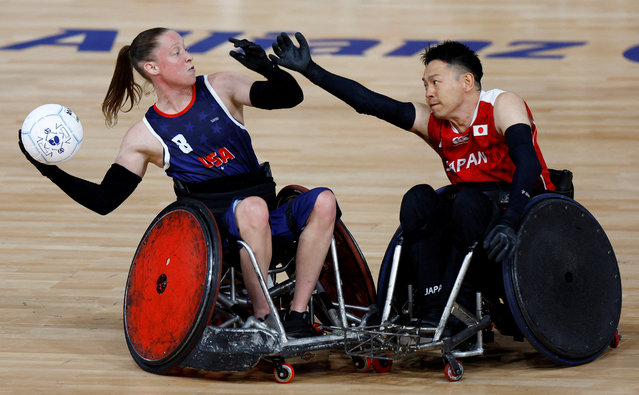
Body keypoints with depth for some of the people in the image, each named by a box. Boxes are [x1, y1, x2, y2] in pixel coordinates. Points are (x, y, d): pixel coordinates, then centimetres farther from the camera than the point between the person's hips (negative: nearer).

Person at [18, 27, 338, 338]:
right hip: (215, 224, -3)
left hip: (266, 219, 4)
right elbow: (104, 200, 2)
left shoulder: (219, 88, 6)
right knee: (252, 208, -38)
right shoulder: (144, 136, 1)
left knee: (324, 201, -25)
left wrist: (267, 68, -18)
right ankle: (262, 317, -25)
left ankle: (297, 314, -22)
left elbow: (290, 97, 2)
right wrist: (51, 172, -8)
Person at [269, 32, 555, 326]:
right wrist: (310, 70, -11)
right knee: (418, 199, -21)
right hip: (471, 212, 5)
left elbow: (528, 163, -26)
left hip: (524, 209, -5)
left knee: (468, 200, -34)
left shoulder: (502, 106, -12)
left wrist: (508, 224, -41)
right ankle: (432, 315, -26)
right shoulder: (431, 122, 3)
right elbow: (370, 103, -4)